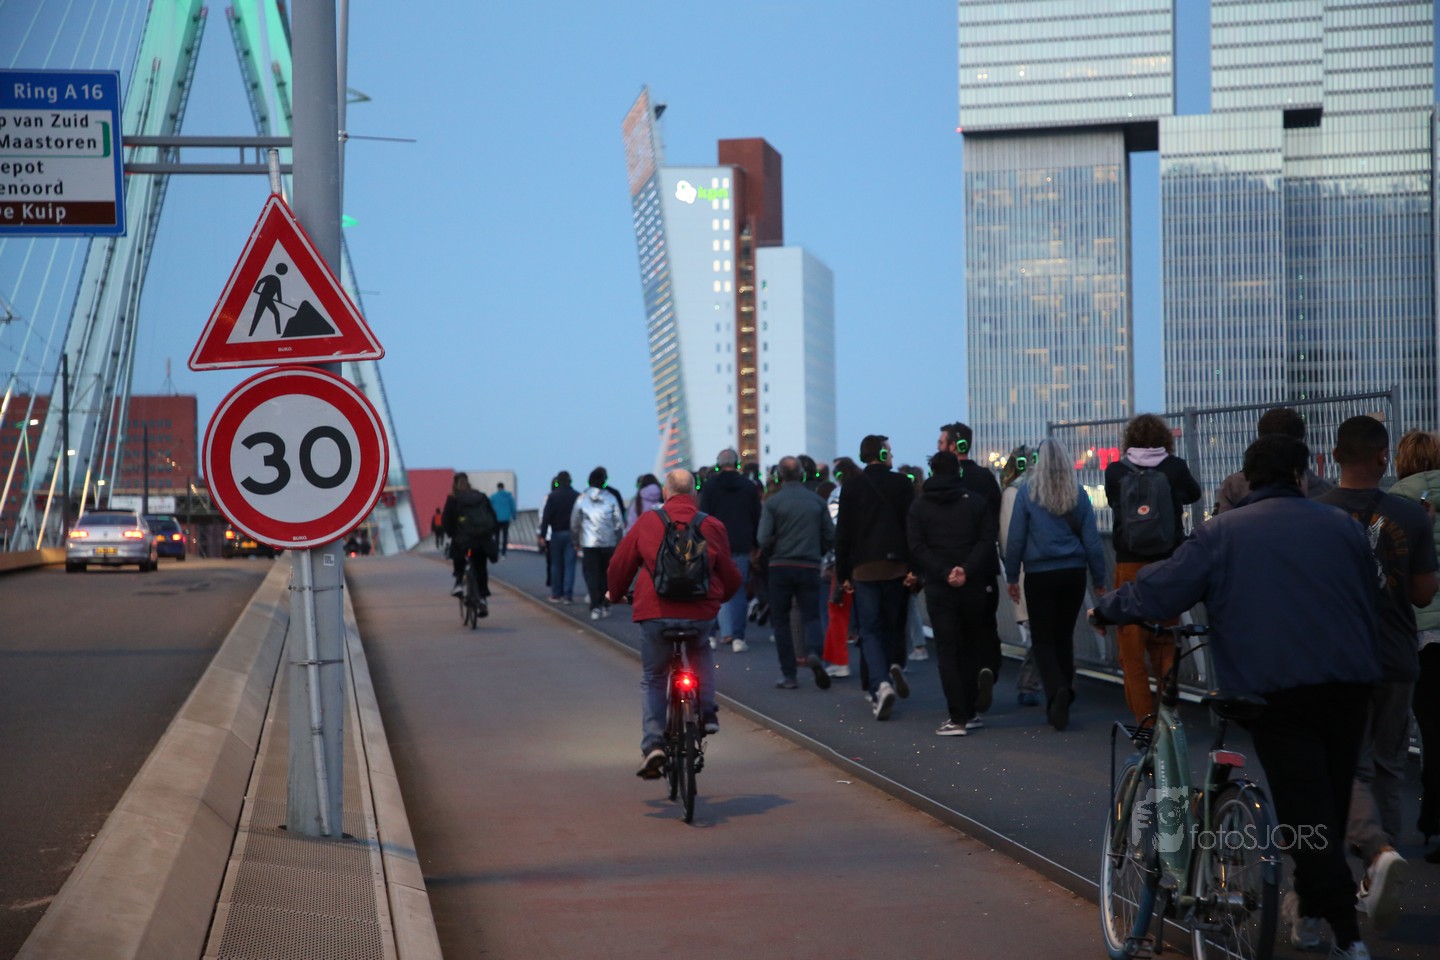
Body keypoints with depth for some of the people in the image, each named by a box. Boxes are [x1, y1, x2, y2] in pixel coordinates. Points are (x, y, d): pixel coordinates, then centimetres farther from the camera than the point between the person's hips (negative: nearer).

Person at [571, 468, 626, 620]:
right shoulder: (610, 498, 0)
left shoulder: (581, 499, 0)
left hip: (588, 544, -1)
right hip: (608, 543, 1)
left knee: (591, 575, 0)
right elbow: (619, 522, 2)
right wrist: (620, 540, 12)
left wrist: (575, 542, 17)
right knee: (606, 574, 13)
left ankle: (596, 607, -11)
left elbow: (574, 522, 6)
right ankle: (605, 605, 15)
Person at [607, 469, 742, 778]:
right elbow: (731, 577, 12)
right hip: (701, 613, 1)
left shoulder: (647, 522, 3)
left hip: (655, 613, -1)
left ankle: (653, 745, 0)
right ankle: (707, 712, 15)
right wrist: (718, 598, 33)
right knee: (700, 652, 33)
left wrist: (616, 594, 29)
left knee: (652, 679, 15)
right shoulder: (712, 526, 5)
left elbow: (619, 565, 10)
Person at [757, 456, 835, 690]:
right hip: (810, 567, 2)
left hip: (780, 567, -2)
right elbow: (830, 536, 4)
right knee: (811, 615, 7)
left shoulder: (773, 501, -5)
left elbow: (764, 539, -10)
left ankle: (788, 675, 6)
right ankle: (814, 652, -23)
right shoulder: (817, 500, 4)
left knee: (781, 620, 8)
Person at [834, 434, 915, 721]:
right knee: (893, 625, 18)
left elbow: (843, 532, -1)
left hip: (864, 568, -1)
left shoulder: (851, 486, 0)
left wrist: (843, 573, 4)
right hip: (897, 565, 1)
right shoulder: (902, 484, 1)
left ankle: (881, 684, -17)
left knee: (870, 630, 1)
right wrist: (915, 567, 4)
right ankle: (895, 665, -4)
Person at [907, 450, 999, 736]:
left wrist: (944, 572, -13)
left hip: (938, 588, -1)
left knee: (947, 653, 0)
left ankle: (957, 718, -7)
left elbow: (917, 548, -6)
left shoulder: (918, 506, 4)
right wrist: (966, 570, -14)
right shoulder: (976, 501, 5)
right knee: (970, 649, 13)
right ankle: (970, 712, 14)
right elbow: (987, 540, -7)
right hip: (973, 585, 1)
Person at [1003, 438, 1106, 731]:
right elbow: (1092, 540, 2)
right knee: (1064, 637, 14)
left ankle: (1056, 689, -20)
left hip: (1040, 575, -3)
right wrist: (1099, 580, 9)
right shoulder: (1078, 493, 1)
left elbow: (1015, 538, -4)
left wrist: (1012, 577, 5)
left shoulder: (1028, 492, -5)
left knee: (1043, 639, 4)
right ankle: (1062, 702, 17)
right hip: (1073, 574, 3)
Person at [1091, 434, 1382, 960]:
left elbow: (1158, 591, -4)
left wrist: (1105, 609, 13)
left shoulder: (1221, 532, -1)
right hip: (1348, 683, 4)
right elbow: (1373, 604, 17)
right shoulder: (1342, 525, 9)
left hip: (1273, 688, -3)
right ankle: (1310, 907, 31)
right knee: (1332, 801, 18)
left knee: (1304, 806, -3)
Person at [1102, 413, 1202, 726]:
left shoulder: (1115, 472, -3)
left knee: (1131, 647, 4)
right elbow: (1194, 494, 17)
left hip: (1130, 568, -1)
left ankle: (1144, 719, 1)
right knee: (1165, 645, 14)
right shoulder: (1175, 468, -2)